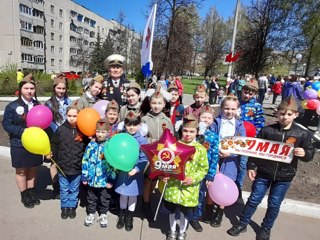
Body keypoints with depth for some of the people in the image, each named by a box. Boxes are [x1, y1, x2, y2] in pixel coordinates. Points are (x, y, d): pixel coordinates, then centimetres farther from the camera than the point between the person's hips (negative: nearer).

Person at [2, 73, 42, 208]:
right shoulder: (12, 106, -9)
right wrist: (23, 131, -21)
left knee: (33, 169, 15)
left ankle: (32, 192, 33)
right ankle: (24, 195, 28)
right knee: (21, 171, 11)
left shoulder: (38, 105, 2)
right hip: (19, 145, -3)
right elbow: (6, 125, -9)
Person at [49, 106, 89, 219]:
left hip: (77, 167, 0)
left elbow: (87, 147, -1)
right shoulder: (60, 129, -6)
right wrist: (51, 153, -16)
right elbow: (55, 145, -1)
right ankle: (64, 207, 37)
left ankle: (72, 207, 38)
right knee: (64, 189, 18)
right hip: (63, 166, 1)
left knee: (74, 189, 17)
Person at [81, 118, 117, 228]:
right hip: (92, 179, 2)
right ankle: (91, 213, 42)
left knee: (104, 199, 16)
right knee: (91, 198, 20)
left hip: (105, 180, -2)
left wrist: (111, 180, -11)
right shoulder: (91, 144, -3)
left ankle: (103, 215, 38)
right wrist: (84, 176, 3)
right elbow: (85, 160, 4)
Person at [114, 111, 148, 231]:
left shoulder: (142, 140, -11)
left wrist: (136, 169, -22)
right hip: (122, 171, 2)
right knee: (123, 194, 17)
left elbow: (144, 159, -11)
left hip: (135, 173, -2)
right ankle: (122, 215, 40)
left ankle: (129, 217, 37)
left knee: (133, 195, 14)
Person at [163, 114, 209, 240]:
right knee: (172, 210, 18)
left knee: (185, 212, 17)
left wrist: (194, 178, -19)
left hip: (189, 188, -1)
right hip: (173, 185, 1)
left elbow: (203, 169, -5)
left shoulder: (200, 149, -7)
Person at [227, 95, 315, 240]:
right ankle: (242, 224, 27)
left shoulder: (302, 134, -5)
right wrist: (251, 167, -4)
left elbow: (310, 153, 4)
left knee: (274, 204, 13)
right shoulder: (267, 130, -6)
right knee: (254, 199, 9)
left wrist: (304, 153, -19)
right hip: (263, 172, 0)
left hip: (284, 176, 1)